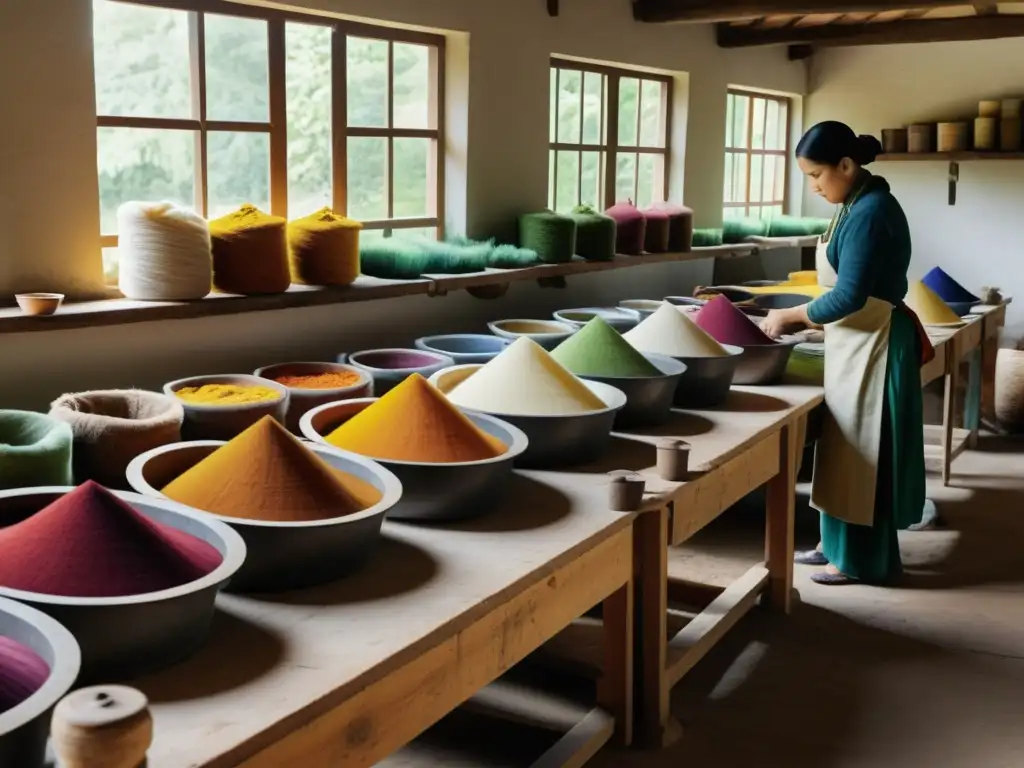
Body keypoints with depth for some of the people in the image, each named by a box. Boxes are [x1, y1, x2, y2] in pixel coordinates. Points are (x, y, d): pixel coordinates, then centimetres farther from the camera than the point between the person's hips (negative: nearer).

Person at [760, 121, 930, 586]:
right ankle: (838, 544, 26)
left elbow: (850, 296, -23)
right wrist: (805, 321, 7)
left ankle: (862, 559, 10)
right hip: (855, 343, 10)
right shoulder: (860, 206, 10)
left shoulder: (870, 212, -20)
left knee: (862, 450, -1)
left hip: (872, 346, -10)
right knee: (847, 447, 16)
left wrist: (792, 316, -11)